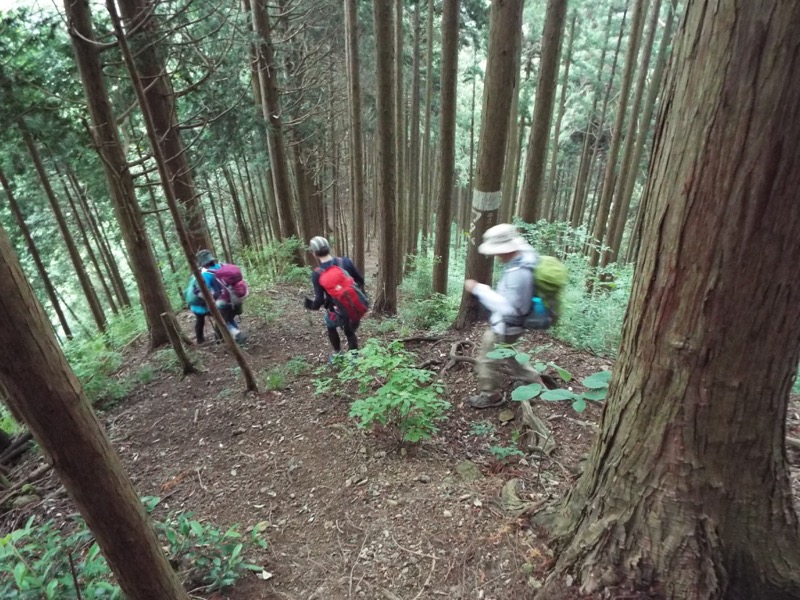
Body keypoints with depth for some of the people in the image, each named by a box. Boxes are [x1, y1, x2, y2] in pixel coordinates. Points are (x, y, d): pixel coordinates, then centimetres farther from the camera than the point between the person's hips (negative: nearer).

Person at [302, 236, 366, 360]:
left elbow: (319, 299, -15)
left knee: (330, 325, 32)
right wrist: (361, 296, 19)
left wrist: (312, 305, 7)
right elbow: (360, 280, 0)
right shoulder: (345, 261, -9)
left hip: (338, 312, -2)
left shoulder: (317, 274, -16)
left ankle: (337, 353, 39)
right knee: (350, 332, 27)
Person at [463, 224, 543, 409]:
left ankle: (490, 396, 34)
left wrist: (479, 289, -31)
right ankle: (534, 380, 45)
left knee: (487, 360, 11)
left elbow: (507, 307, -34)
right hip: (506, 322, 10)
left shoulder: (518, 273, -35)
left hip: (505, 326, -10)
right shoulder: (525, 256, -6)